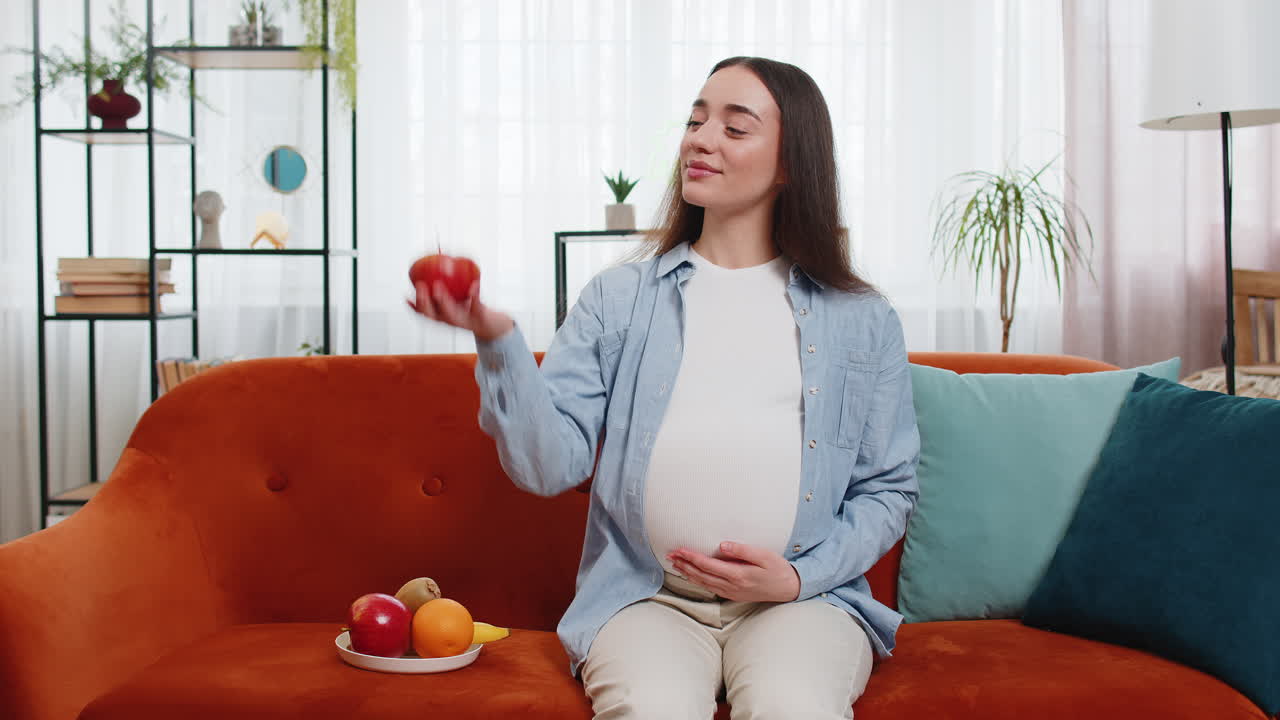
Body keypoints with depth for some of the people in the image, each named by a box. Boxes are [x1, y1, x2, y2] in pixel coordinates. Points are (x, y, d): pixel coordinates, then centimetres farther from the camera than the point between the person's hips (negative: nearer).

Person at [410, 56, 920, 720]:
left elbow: (888, 489, 11)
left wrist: (799, 577, -5)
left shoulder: (863, 321, 9)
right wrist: (498, 341, -17)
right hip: (647, 597, 0)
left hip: (804, 598, 1)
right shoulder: (617, 298, 9)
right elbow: (552, 465, -1)